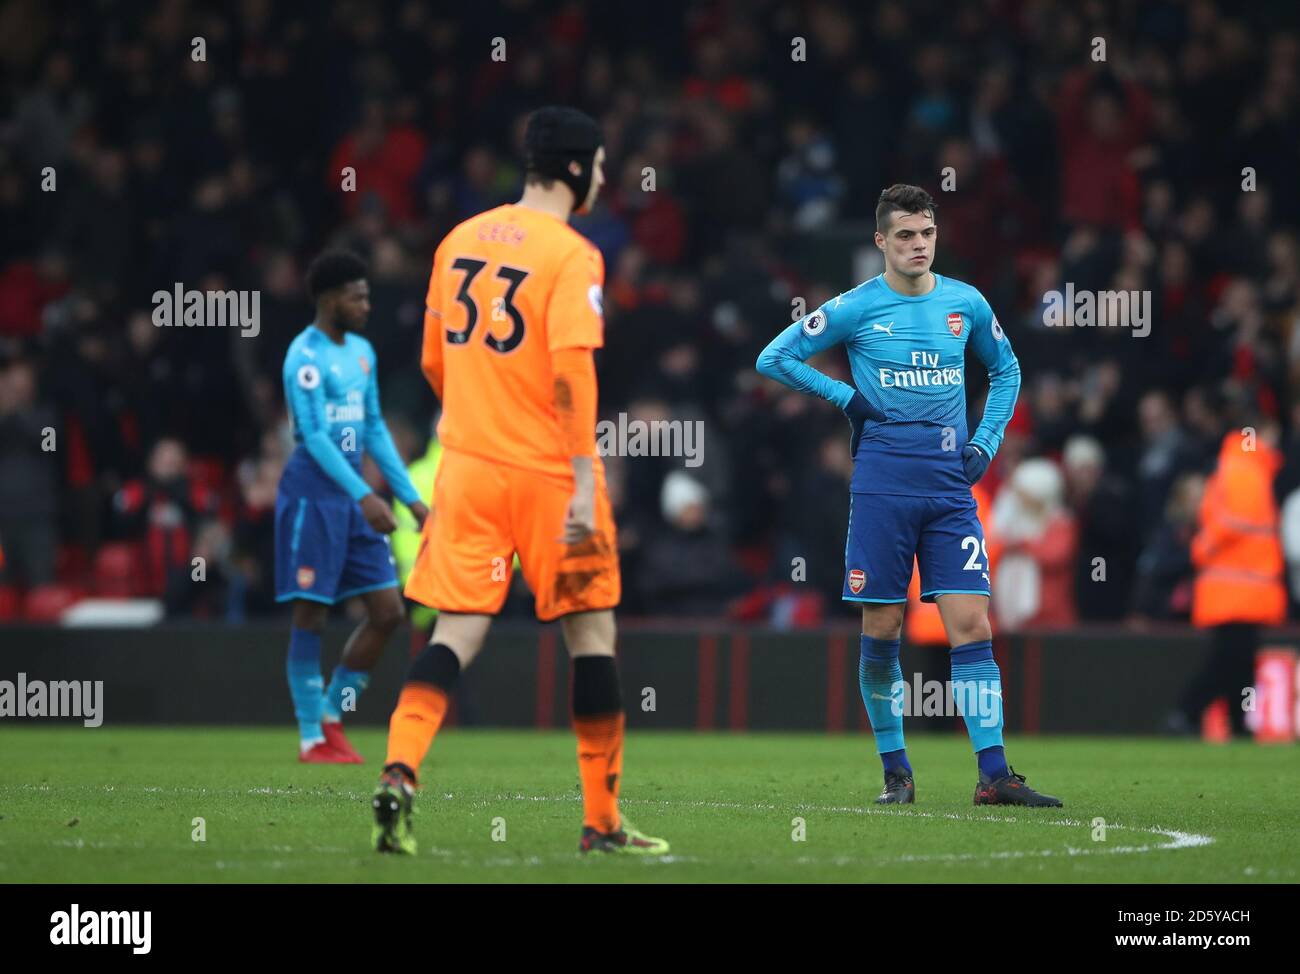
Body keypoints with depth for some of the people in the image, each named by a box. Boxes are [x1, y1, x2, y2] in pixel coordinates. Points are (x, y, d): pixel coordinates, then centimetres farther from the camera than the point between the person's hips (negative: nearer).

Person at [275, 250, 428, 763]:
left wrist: (409, 496, 17)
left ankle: (332, 715, 13)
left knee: (387, 610, 3)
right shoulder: (305, 357, -12)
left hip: (354, 496, 8)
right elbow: (315, 436, -20)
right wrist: (364, 496, -29)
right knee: (311, 614, -4)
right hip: (312, 493, -8)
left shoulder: (360, 352, 14)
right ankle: (312, 737, 1)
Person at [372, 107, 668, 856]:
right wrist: (584, 482, -21)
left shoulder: (459, 241, 10)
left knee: (457, 633, 3)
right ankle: (602, 821, 11)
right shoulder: (571, 256, -10)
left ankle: (400, 773, -20)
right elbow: (571, 369, -20)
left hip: (467, 464, 5)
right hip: (547, 472, -5)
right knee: (592, 632, 7)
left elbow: (434, 362, 18)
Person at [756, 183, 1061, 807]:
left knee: (970, 623, -6)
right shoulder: (856, 308, -1)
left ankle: (993, 775, -8)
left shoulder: (966, 304, 8)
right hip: (882, 487, -2)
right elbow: (774, 358, 5)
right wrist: (846, 398, -2)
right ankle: (896, 772, 10)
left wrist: (986, 442, 11)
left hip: (951, 486, 2)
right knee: (881, 629, -1)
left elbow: (1006, 370, 24)